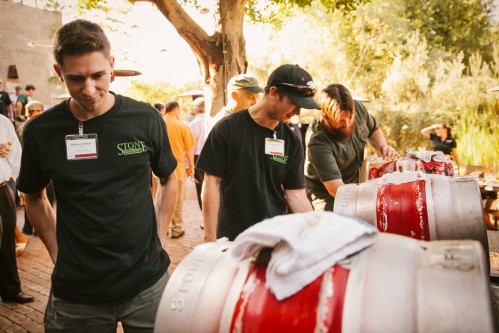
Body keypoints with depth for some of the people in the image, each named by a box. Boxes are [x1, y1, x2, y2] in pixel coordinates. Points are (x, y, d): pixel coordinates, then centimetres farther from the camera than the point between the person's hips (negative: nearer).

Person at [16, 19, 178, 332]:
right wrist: (55, 248, 2)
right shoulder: (40, 131, -6)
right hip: (75, 290, 1)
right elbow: (33, 196, 10)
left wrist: (159, 234, 1)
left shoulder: (145, 118, -7)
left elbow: (169, 178, 7)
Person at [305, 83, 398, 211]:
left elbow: (373, 129, 12)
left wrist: (382, 146, -10)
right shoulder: (317, 141, -32)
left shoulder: (357, 107, -12)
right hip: (326, 195, -6)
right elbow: (335, 189, -35)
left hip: (356, 186, 6)